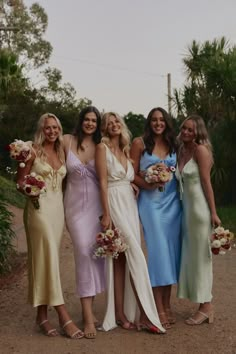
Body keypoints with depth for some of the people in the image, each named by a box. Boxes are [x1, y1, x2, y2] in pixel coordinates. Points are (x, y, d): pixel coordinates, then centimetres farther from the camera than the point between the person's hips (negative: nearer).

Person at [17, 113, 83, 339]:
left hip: (58, 208, 6)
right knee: (48, 257, -10)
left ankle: (42, 315, 14)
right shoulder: (33, 151, -1)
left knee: (48, 259, 7)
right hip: (39, 207, -6)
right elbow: (20, 182, -2)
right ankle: (63, 316, -9)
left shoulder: (61, 153, 15)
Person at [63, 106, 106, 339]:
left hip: (97, 204, 2)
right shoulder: (68, 141, 1)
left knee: (96, 253, 4)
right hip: (75, 204, -2)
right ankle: (88, 316, -8)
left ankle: (88, 305, 21)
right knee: (83, 252, -11)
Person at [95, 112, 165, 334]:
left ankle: (121, 314, 10)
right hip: (114, 205, -7)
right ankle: (146, 315, -8)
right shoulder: (102, 147, -3)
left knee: (122, 260, 5)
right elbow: (103, 182, -10)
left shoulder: (125, 150, 18)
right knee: (136, 256, -12)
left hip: (130, 205, 7)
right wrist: (106, 215, -15)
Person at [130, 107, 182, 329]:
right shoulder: (140, 143, -1)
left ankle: (167, 305, 17)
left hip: (172, 202, 4)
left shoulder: (173, 145, 11)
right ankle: (159, 309, 2)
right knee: (157, 250, -6)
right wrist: (148, 184, -20)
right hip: (150, 201, -4)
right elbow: (132, 175, -4)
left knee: (171, 250, 5)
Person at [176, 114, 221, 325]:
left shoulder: (200, 149, -9)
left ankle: (206, 308, 10)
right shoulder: (181, 151, 12)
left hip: (200, 207, -8)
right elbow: (181, 182, 11)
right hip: (186, 206, 8)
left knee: (200, 255, -2)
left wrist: (213, 213, -15)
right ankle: (204, 306, 19)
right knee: (191, 255, 10)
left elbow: (206, 183, -13)